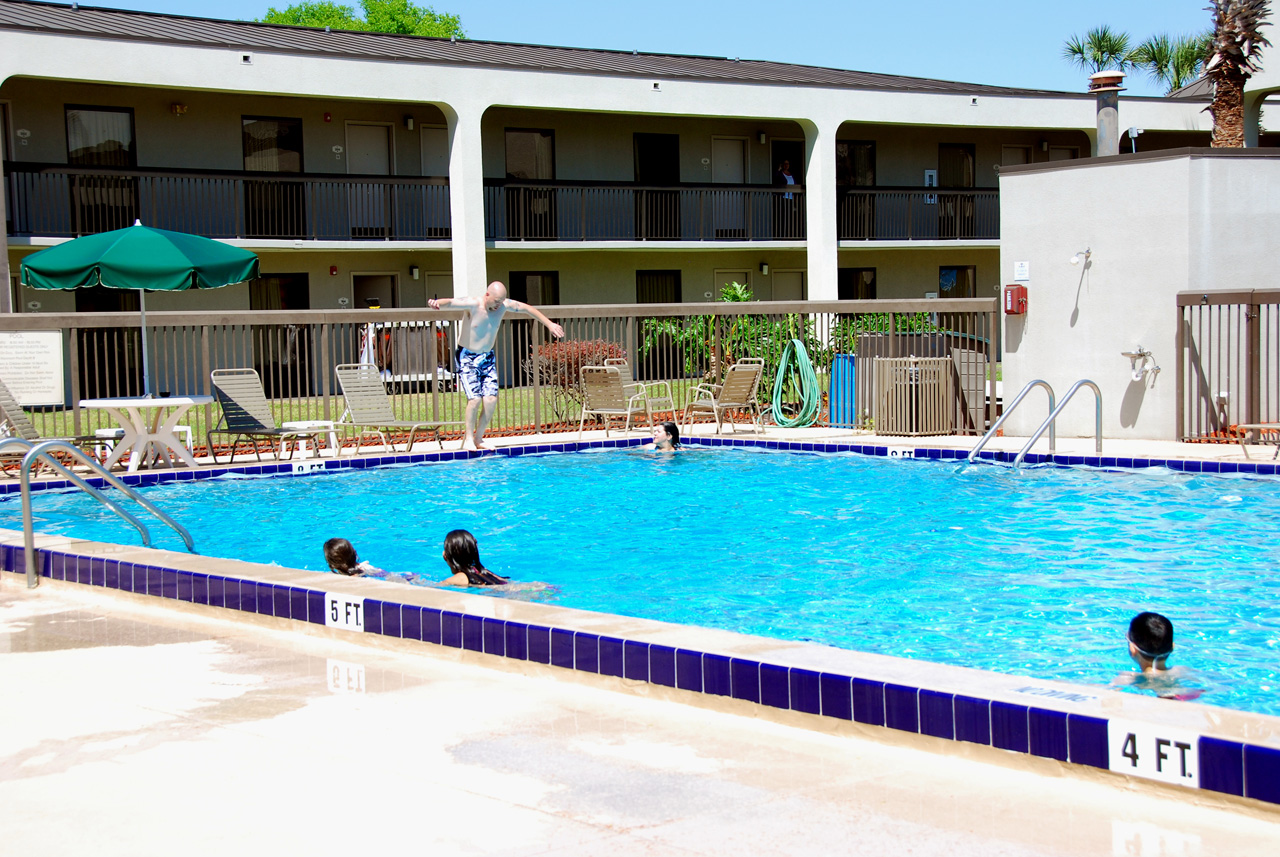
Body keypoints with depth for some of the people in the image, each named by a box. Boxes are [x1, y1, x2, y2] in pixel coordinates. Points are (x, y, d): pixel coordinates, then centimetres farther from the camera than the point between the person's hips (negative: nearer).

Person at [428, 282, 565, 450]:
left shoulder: (505, 305, -7)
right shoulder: (473, 304, -20)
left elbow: (528, 309, 6)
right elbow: (450, 302, -37)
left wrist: (550, 324, 8)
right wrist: (437, 303, -59)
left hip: (488, 357, 5)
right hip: (467, 357, -5)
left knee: (491, 399, -8)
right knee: (475, 398, -17)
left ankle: (478, 438, 9)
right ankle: (468, 438, 2)